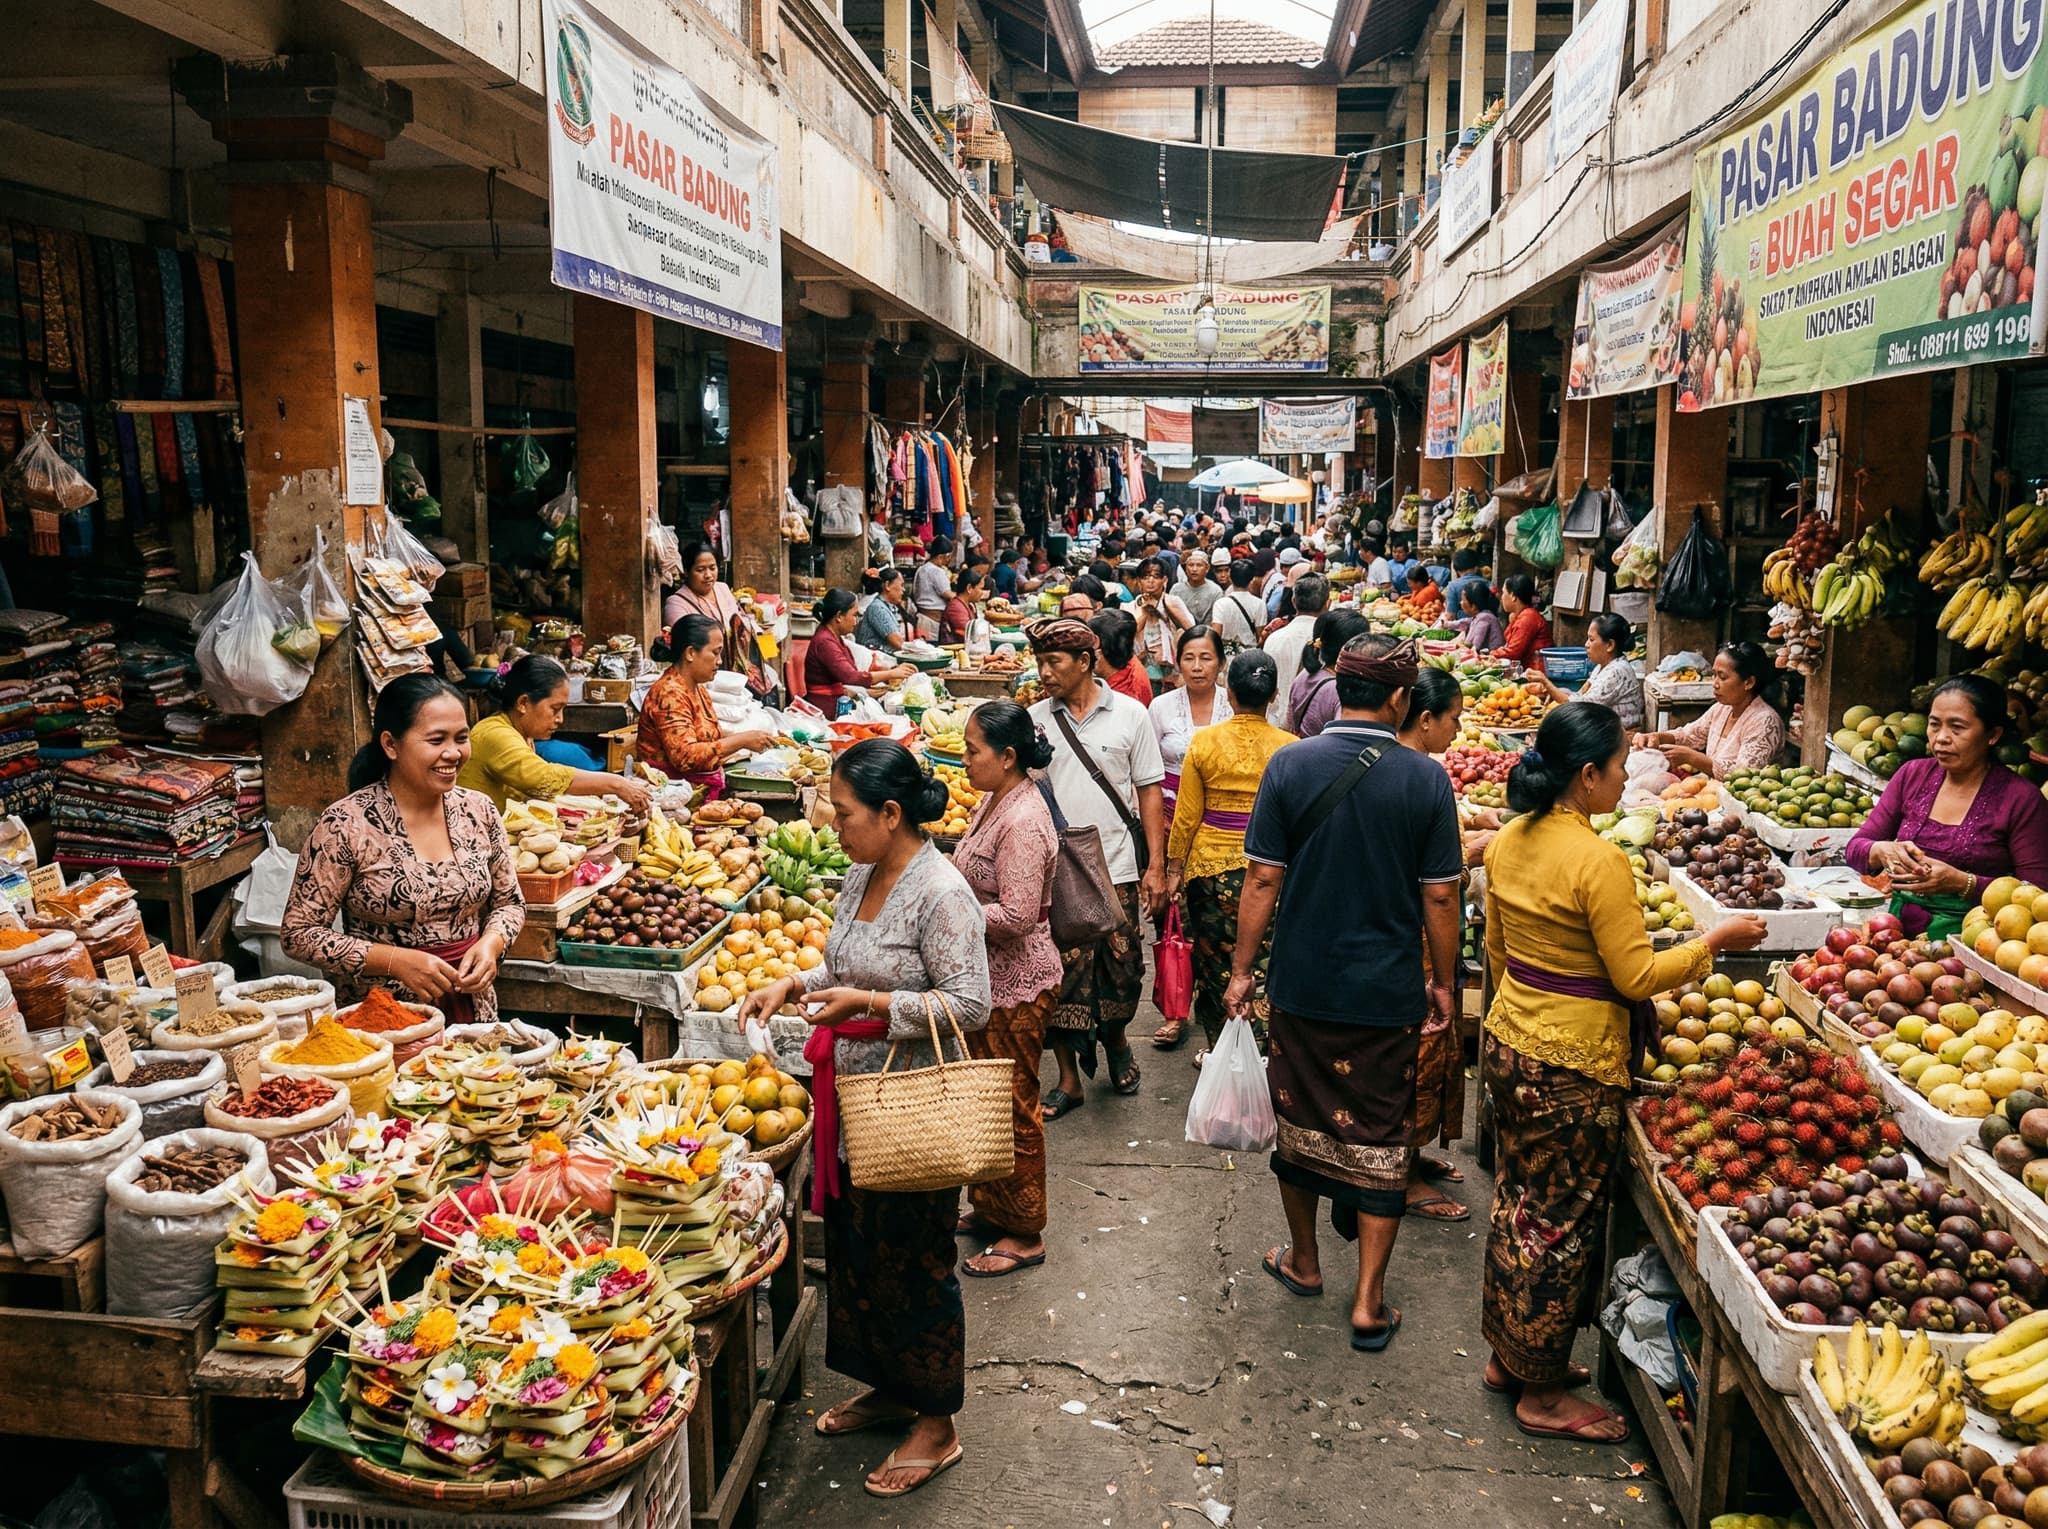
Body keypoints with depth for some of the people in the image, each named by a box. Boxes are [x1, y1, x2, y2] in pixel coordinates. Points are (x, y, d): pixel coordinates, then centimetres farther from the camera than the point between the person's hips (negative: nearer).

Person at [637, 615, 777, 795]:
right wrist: (742, 741, -21)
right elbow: (685, 756, -24)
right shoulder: (669, 694, -15)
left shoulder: (699, 690, 15)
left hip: (706, 789, 9)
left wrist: (750, 737, 6)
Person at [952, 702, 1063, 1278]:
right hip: (990, 974, 10)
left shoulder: (1023, 821, -24)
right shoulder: (995, 801, 7)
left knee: (1012, 1106, 3)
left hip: (1017, 982, -10)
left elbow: (1016, 915, -27)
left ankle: (1024, 1235, 19)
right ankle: (988, 1209, 37)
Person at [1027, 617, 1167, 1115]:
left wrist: (1156, 866, -2)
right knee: (1063, 972, 2)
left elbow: (1149, 791, 2)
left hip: (1118, 869, 0)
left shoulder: (1131, 714, 0)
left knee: (1121, 967, 8)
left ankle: (1115, 1039, 37)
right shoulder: (1035, 720, 2)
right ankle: (1068, 1079, 14)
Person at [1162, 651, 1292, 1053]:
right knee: (1262, 965, 6)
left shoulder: (1205, 741, -6)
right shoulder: (1289, 748, -6)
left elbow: (1188, 816, -3)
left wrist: (1174, 868, 7)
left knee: (1216, 960, 12)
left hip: (1211, 865, 0)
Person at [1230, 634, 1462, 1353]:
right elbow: (1440, 896, -5)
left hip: (1301, 985, 1)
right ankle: (1369, 1303, 13)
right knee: (1378, 1135, 9)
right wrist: (1444, 982, 8)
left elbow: (1262, 880, -7)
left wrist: (1242, 969, 3)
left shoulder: (1290, 765, -8)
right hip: (1388, 993, -1)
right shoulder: (1425, 779, -9)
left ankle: (1303, 1259, 35)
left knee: (1299, 1120, 18)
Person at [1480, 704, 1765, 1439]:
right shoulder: (1599, 861, -22)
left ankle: (1510, 1353, 36)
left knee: (1520, 1200, 21)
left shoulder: (1509, 842, 2)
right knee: (1563, 1221, 6)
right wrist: (1715, 939, -5)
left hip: (1508, 1042, 8)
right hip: (1571, 1065, -8)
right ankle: (1544, 1393, 20)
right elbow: (1635, 977, -17)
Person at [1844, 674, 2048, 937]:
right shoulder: (1913, 775, 10)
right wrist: (1883, 852, -13)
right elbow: (1854, 848, 10)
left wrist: (1961, 883, -19)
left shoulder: (2020, 799, -3)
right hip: (1900, 930, 4)